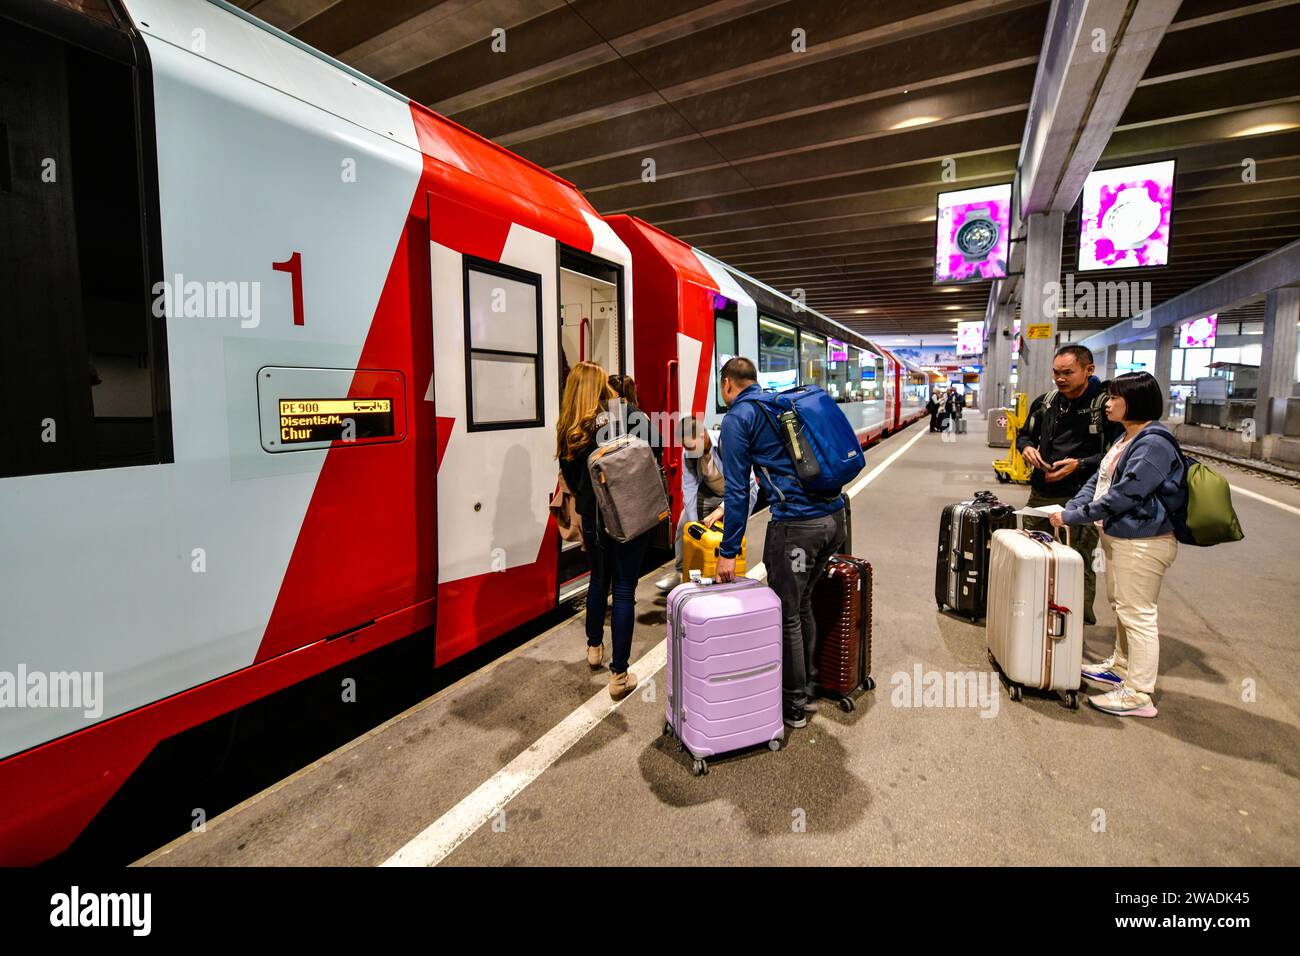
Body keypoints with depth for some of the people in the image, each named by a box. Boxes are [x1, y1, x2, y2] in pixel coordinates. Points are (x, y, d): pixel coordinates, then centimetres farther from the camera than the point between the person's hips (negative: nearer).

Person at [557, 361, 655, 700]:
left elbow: (570, 477, 6)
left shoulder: (567, 430, -2)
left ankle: (594, 647, 42)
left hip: (593, 518, 4)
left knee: (599, 580, 24)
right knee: (624, 589, 3)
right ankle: (619, 674, 8)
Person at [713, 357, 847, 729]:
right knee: (802, 604, 22)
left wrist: (728, 552, -3)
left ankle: (793, 705, 22)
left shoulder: (737, 418, -3)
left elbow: (738, 488, -8)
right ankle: (807, 689, 35)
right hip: (834, 516, 8)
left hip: (797, 524, -8)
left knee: (786, 615, 8)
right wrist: (730, 508, 32)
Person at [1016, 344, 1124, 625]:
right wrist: (1027, 447, 2)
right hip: (1041, 494, 6)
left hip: (1081, 499, -6)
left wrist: (1080, 464, -19)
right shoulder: (1044, 402, 9)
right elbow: (1025, 434, 23)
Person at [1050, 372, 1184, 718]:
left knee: (1138, 614, -2)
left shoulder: (1154, 444, -20)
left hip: (1142, 543, -10)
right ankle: (1121, 667, 40)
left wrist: (1072, 517, -17)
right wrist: (1067, 509, -1)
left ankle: (1138, 695, 8)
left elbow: (1121, 496, -24)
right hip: (1116, 536, 10)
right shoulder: (1126, 438, 12)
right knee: (1121, 607, 23)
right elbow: (1097, 481, 12)